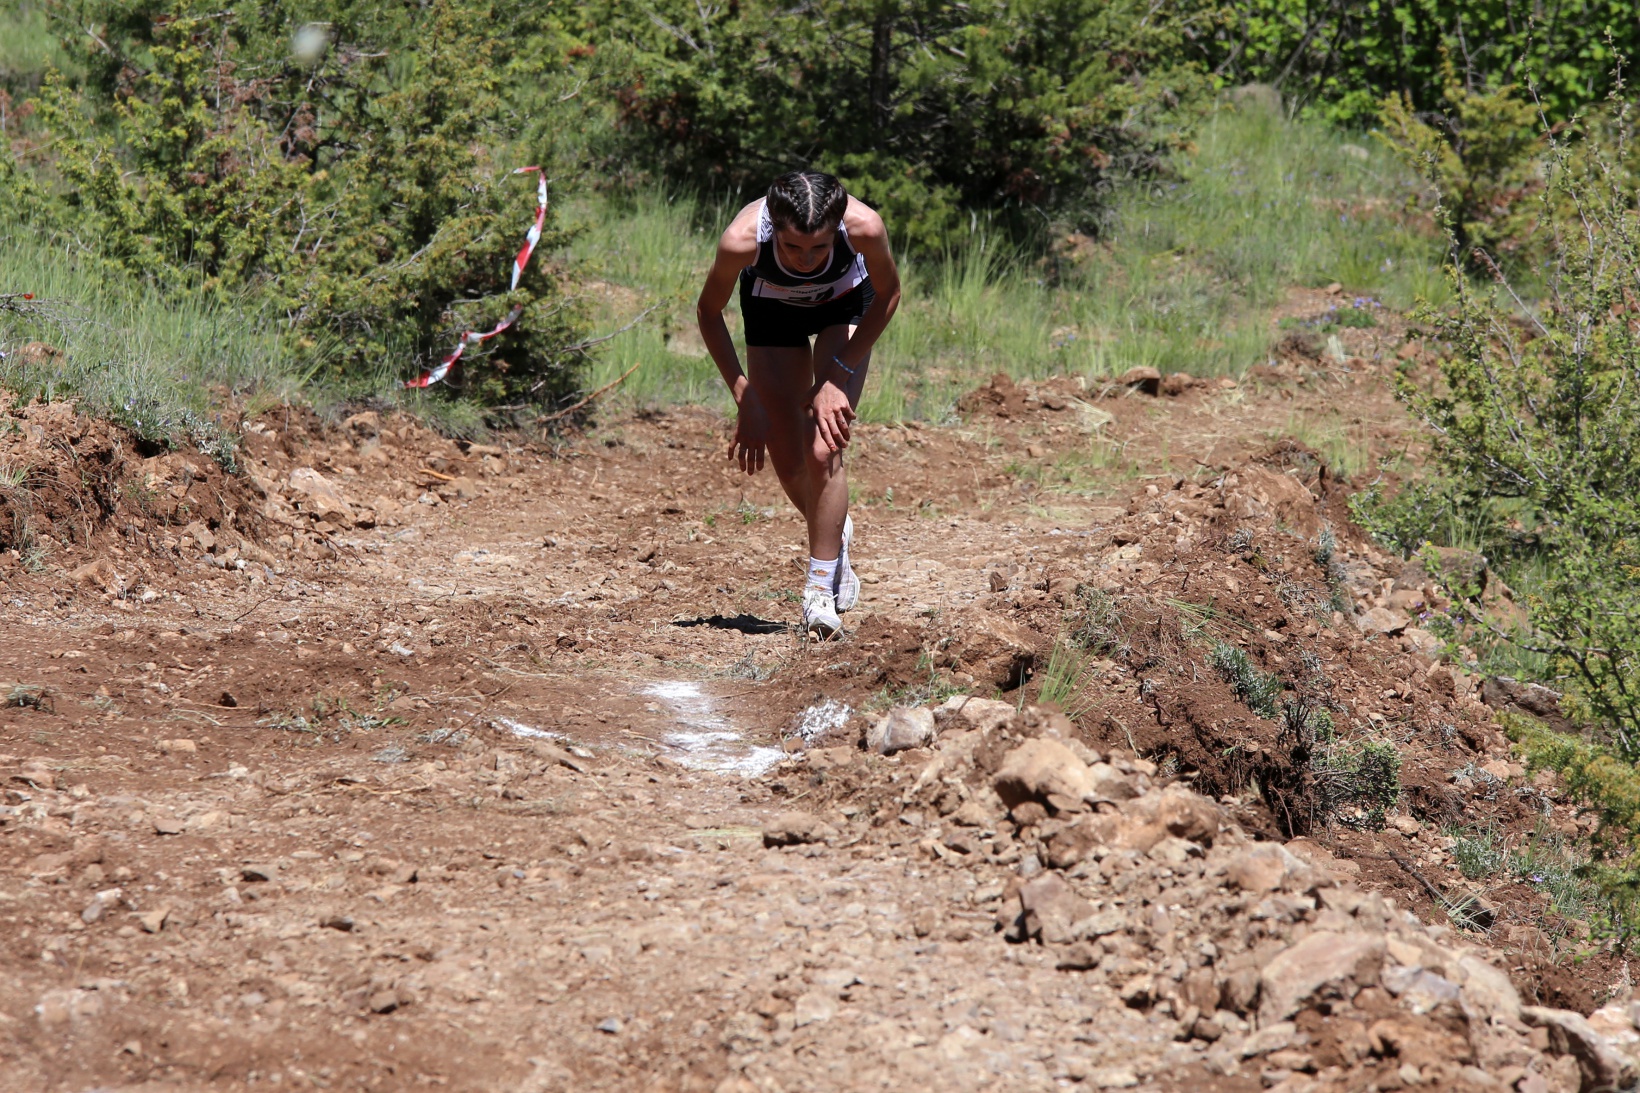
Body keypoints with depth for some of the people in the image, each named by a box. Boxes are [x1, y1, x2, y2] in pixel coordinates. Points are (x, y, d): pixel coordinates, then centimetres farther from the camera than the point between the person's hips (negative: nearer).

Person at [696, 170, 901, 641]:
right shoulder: (743, 239, -39)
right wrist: (745, 401, -19)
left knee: (824, 449, -17)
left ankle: (820, 590, -6)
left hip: (845, 303, -1)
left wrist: (838, 372, -20)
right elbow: (708, 311, -16)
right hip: (772, 305, 1)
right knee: (789, 463, 0)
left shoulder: (863, 226, -39)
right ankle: (833, 535, 32)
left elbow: (888, 295, -15)